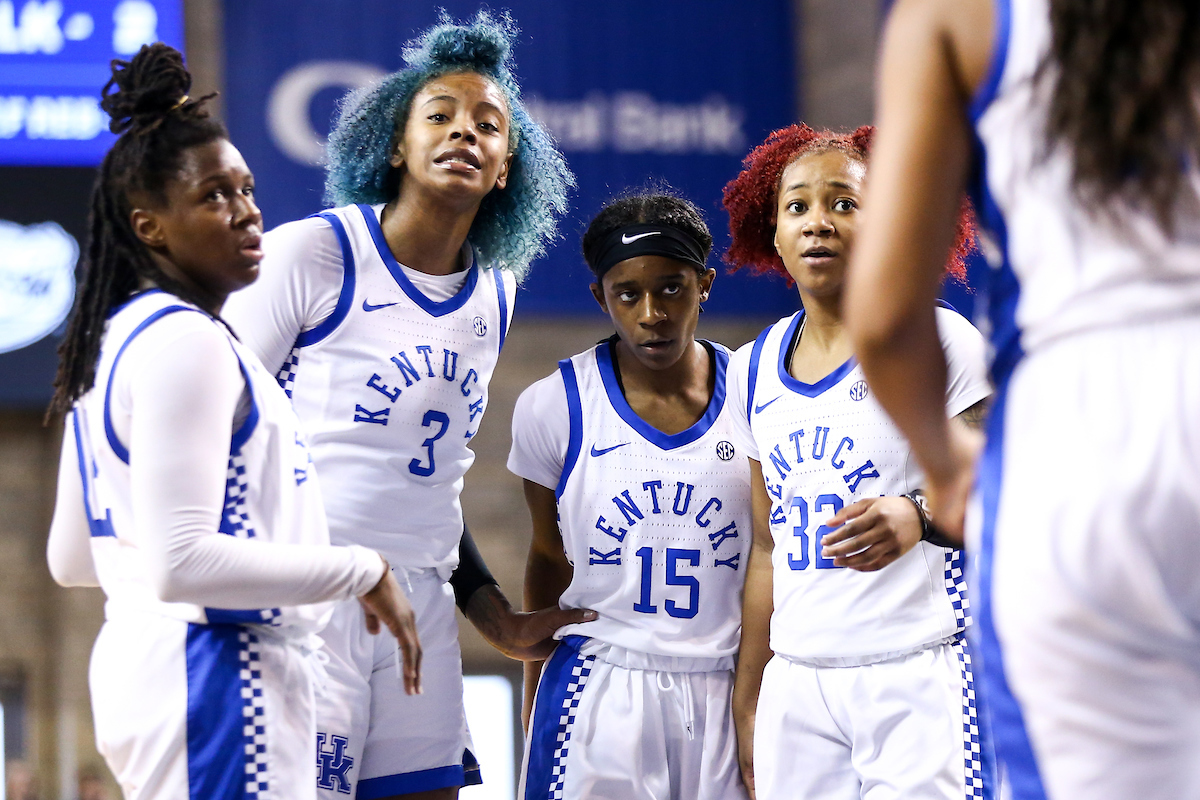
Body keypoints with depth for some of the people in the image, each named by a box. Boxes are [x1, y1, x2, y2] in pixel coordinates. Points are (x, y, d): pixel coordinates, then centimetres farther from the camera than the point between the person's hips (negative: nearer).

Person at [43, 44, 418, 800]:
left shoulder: (113, 342, 17)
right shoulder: (186, 340, -13)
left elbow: (71, 559, 21)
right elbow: (182, 562, -22)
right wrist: (363, 572, -15)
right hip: (217, 677, -10)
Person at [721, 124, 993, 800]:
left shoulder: (935, 340, -2)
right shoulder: (756, 369, 13)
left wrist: (920, 517, -23)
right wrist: (747, 703, 17)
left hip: (921, 675, -5)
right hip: (796, 686, 5)